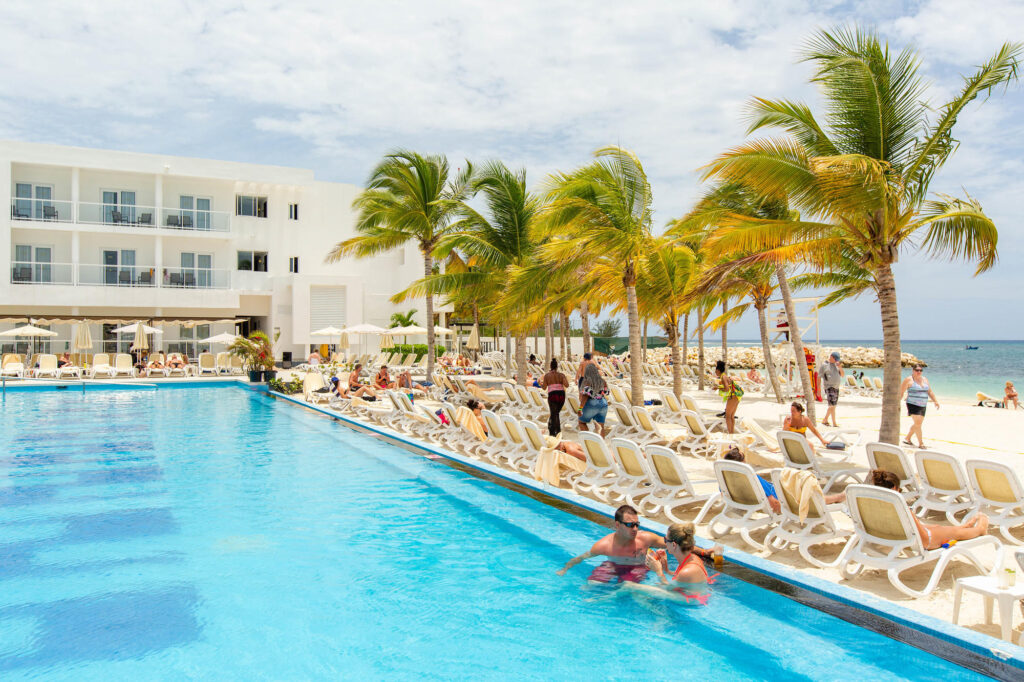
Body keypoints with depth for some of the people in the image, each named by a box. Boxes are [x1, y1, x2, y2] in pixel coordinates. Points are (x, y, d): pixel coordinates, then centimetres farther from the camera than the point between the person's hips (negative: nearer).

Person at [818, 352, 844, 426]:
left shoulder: (836, 365, 15)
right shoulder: (824, 365, -2)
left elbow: (843, 375, 14)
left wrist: (840, 367, -5)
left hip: (836, 387, 7)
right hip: (829, 387, -7)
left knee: (832, 406, 10)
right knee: (832, 405, -13)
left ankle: (825, 420, 21)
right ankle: (834, 423, -11)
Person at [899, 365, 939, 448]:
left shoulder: (925, 380, 12)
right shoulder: (909, 380, -6)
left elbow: (930, 392, 17)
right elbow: (901, 392, -7)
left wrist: (935, 401, 8)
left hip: (923, 406, 7)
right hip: (913, 405, -7)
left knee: (918, 424, 11)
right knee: (917, 423, -14)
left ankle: (907, 439, 26)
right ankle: (921, 443, -10)